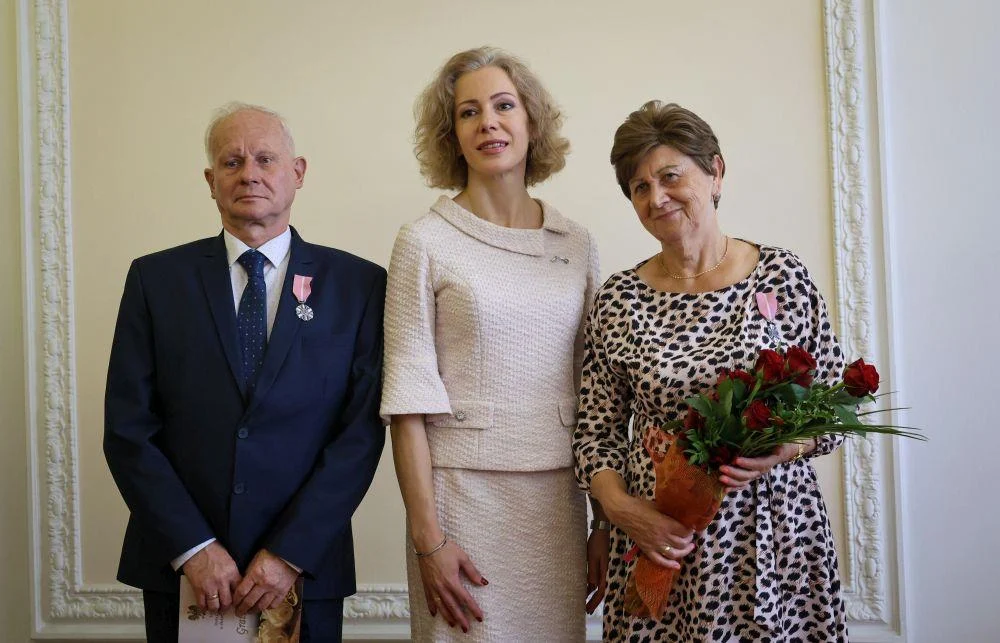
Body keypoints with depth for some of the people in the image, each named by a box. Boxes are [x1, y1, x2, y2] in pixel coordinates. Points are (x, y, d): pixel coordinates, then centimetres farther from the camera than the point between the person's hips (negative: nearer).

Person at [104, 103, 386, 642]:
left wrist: (290, 553, -12)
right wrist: (193, 548, -10)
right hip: (179, 570, 1)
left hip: (305, 568, 0)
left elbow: (363, 430, -6)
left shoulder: (358, 284, -2)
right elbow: (127, 428, -2)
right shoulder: (156, 279, 1)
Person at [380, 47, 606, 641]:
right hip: (463, 489, -3)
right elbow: (409, 397, -7)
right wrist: (427, 537, -11)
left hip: (560, 496, 3)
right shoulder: (425, 243, -4)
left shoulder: (578, 244, 6)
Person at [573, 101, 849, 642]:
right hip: (661, 538, 0)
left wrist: (780, 449, -15)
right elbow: (596, 433, 4)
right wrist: (619, 506, -12)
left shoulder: (784, 276, -2)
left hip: (773, 531, 0)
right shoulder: (618, 300, -1)